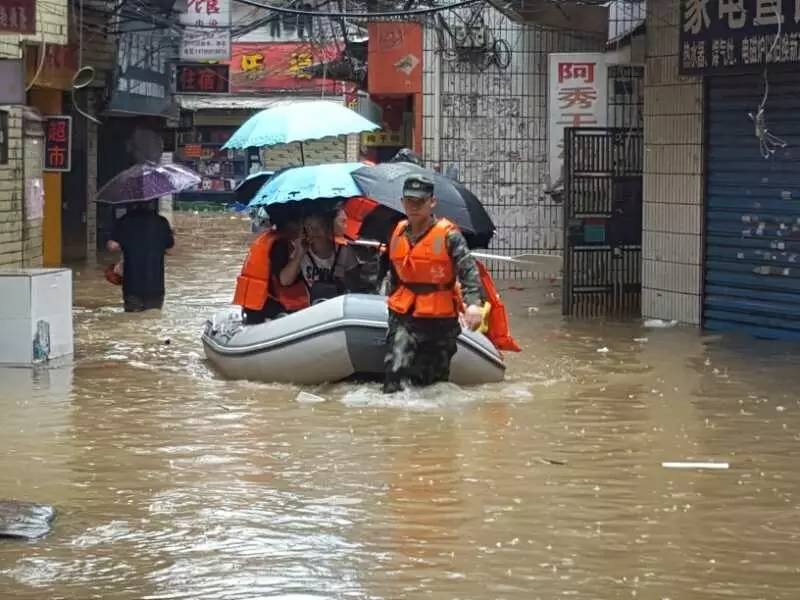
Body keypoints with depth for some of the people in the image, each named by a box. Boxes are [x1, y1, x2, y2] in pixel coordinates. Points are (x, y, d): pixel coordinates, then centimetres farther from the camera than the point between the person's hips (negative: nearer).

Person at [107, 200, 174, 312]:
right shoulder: (161, 222, -1)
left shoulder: (124, 221, -5)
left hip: (132, 283, -1)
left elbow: (112, 245, -12)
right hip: (155, 283, 1)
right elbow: (170, 245, 9)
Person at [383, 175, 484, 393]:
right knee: (396, 368, -17)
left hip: (440, 319, -2)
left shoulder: (448, 235, -10)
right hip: (404, 316, 3)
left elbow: (468, 270, -19)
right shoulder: (398, 234, 6)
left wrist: (473, 302, -34)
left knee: (435, 375, 9)